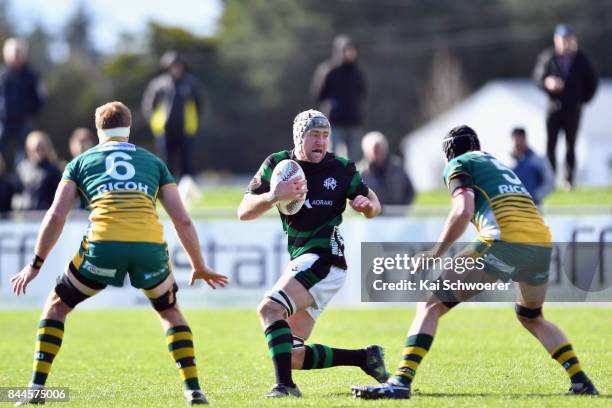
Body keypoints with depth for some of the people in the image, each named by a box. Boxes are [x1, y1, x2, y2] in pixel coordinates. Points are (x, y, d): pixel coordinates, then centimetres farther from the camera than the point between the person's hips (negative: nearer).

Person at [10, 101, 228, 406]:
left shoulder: (81, 161, 22)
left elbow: (56, 216, 13)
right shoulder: (154, 162, 26)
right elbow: (182, 221, 20)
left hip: (103, 244, -1)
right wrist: (199, 267, 31)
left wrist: (35, 265, 22)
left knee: (56, 307, 21)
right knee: (169, 312, 28)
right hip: (150, 245, 1)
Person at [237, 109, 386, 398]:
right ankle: (365, 357, 16)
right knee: (291, 356, 3)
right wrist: (274, 196, -21)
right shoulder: (277, 165, 4)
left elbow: (373, 207, 15)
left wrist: (368, 204, -9)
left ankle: (285, 385, -33)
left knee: (269, 309, -26)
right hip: (302, 262, 6)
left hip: (324, 259, -6)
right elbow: (244, 212, -2)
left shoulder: (342, 169, 1)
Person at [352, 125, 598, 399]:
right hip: (543, 242, 7)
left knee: (431, 306, -2)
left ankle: (401, 382, -17)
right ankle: (581, 381, 22)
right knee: (531, 318, 33)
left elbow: (464, 211, -6)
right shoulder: (499, 164, 33)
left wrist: (435, 254, 1)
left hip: (505, 241, -7)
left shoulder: (458, 164, 12)